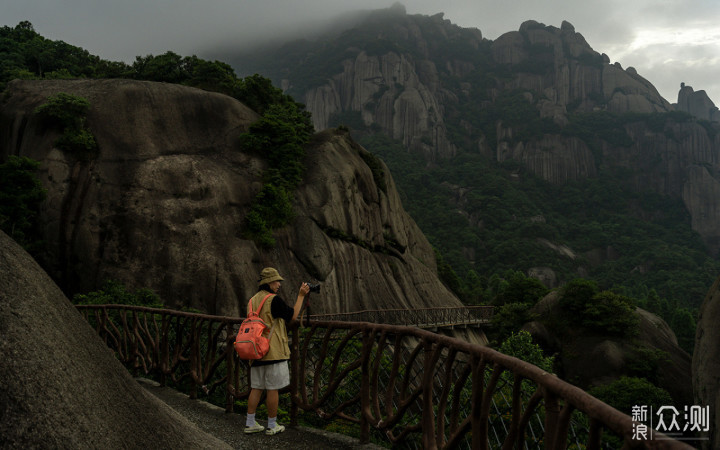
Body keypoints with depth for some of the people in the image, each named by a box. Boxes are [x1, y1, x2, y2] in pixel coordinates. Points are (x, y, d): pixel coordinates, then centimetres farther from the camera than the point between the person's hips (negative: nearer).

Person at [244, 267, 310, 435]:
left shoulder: (253, 300, 10)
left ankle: (250, 423, 17)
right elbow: (292, 316, -4)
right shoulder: (274, 300, -14)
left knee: (256, 388, 13)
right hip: (274, 352, -7)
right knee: (273, 389, 2)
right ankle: (272, 426, 10)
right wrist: (301, 295, 2)